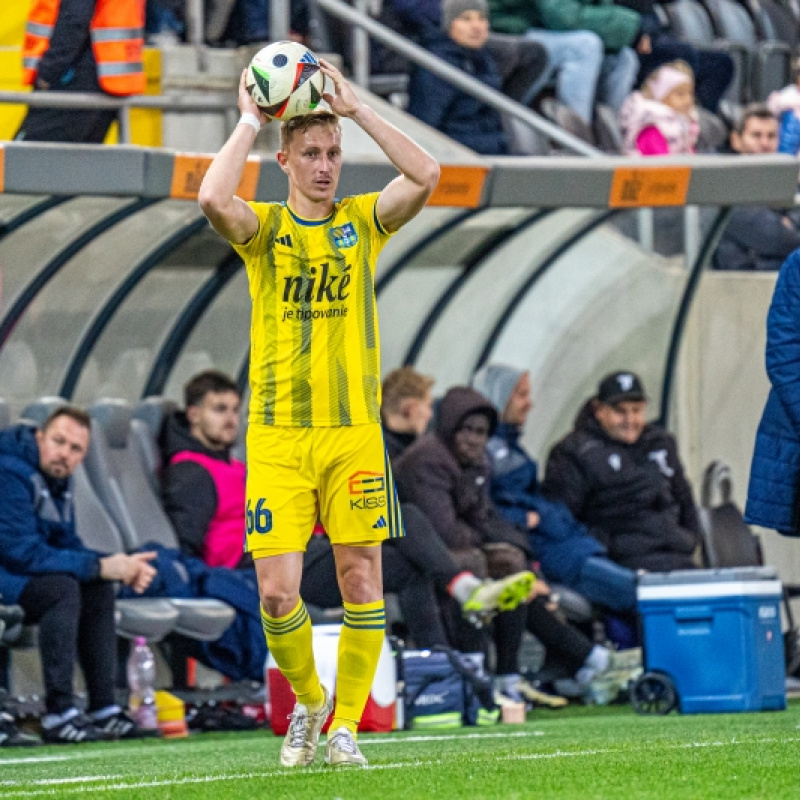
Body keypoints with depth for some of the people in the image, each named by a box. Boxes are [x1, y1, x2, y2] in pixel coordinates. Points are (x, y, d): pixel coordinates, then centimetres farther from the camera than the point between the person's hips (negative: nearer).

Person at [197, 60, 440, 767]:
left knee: (361, 582, -1)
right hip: (276, 436, -1)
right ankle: (308, 701, 19)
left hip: (354, 430, 1)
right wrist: (249, 123, -8)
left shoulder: (362, 221, 7)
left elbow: (425, 176, -11)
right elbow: (213, 199, -19)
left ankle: (346, 723, 11)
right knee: (277, 592, -6)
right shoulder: (263, 228, 4)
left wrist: (355, 109, -8)